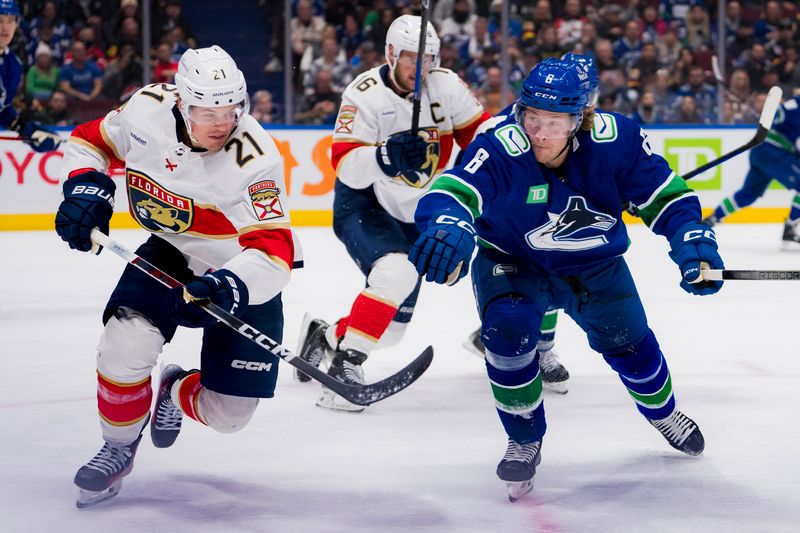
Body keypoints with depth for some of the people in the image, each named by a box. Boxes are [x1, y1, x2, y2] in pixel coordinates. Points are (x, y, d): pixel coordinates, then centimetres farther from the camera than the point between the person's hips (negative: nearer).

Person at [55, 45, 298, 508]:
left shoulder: (255, 159, -31)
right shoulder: (147, 110, -18)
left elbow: (274, 253, -36)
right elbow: (90, 142, 3)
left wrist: (231, 286, -54)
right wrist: (87, 188, -15)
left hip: (243, 279, -2)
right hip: (170, 255, 2)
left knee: (226, 413, -2)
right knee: (126, 345, -24)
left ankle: (178, 392, 38)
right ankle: (118, 449, 5)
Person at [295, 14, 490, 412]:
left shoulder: (445, 85, -7)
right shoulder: (365, 94, -20)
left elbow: (479, 130, 1)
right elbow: (346, 166, -26)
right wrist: (386, 156, -44)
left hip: (417, 215, 6)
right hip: (363, 208, -6)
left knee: (392, 322, 7)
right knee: (396, 273, -34)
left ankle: (324, 336, 34)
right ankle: (345, 364, -26)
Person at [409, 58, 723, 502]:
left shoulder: (616, 139, -25)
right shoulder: (500, 149, -33)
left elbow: (664, 194, -13)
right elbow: (453, 191, -48)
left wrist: (693, 241, -27)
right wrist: (446, 224, -71)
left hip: (595, 264, 2)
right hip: (512, 262, -2)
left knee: (628, 341, 11)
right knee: (507, 330, -27)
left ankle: (664, 412, 47)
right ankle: (525, 441, -3)